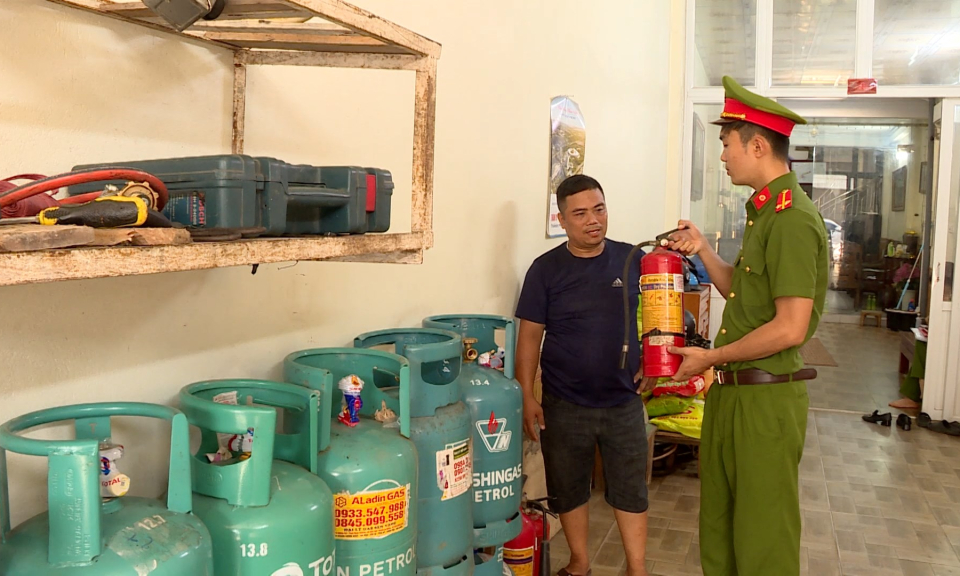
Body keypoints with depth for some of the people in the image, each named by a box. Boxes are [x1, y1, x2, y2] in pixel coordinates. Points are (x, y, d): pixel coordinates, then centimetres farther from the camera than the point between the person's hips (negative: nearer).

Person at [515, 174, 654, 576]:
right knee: (568, 489, 14)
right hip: (564, 405, 0)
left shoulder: (631, 260, -1)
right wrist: (527, 397, -7)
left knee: (630, 490, 8)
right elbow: (529, 336, -3)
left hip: (624, 402, 1)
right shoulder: (546, 269, -5)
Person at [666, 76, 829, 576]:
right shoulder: (764, 212, 13)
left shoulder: (792, 219, -18)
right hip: (732, 391, 10)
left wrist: (710, 358, -13)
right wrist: (703, 250, 7)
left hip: (766, 399, -10)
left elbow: (791, 328, -23)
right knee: (718, 524, 20)